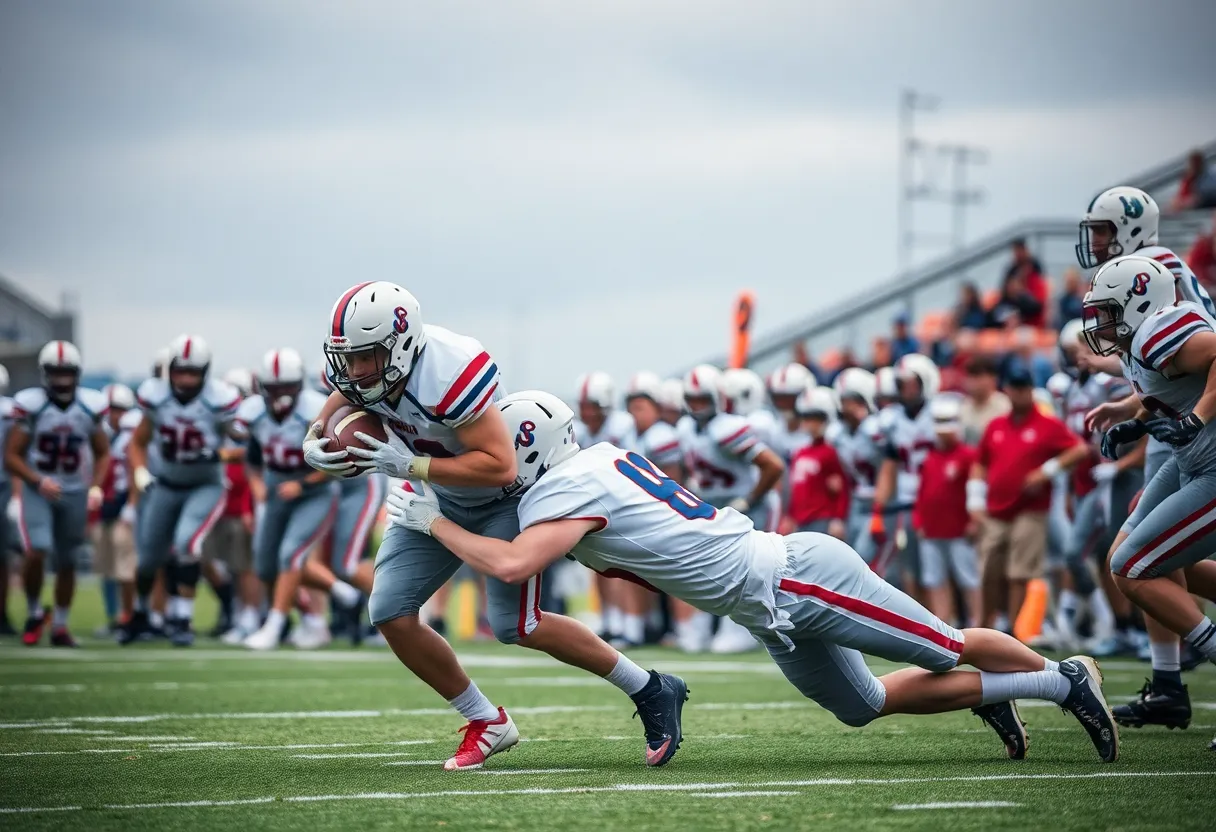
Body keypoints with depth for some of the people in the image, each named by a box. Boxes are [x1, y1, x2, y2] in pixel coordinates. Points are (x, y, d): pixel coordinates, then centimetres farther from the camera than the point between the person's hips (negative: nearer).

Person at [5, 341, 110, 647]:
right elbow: (11, 457, -9)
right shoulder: (30, 405, -13)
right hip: (38, 491, -3)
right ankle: (34, 613, 5)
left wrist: (96, 487, -6)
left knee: (66, 564, 8)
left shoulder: (90, 407, -5)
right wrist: (39, 481, -24)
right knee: (36, 553, -20)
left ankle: (59, 627, 24)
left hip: (75, 493, 3)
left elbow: (102, 453, 9)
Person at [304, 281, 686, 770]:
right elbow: (328, 422, 2)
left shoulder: (447, 374, -39)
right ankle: (486, 724, 12)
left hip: (507, 494, -7)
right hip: (440, 496, 7)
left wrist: (409, 465, -40)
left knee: (515, 626, -12)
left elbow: (500, 467, -39)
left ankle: (652, 692, 5)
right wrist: (314, 447, -23)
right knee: (390, 613, -3)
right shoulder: (356, 368, -16)